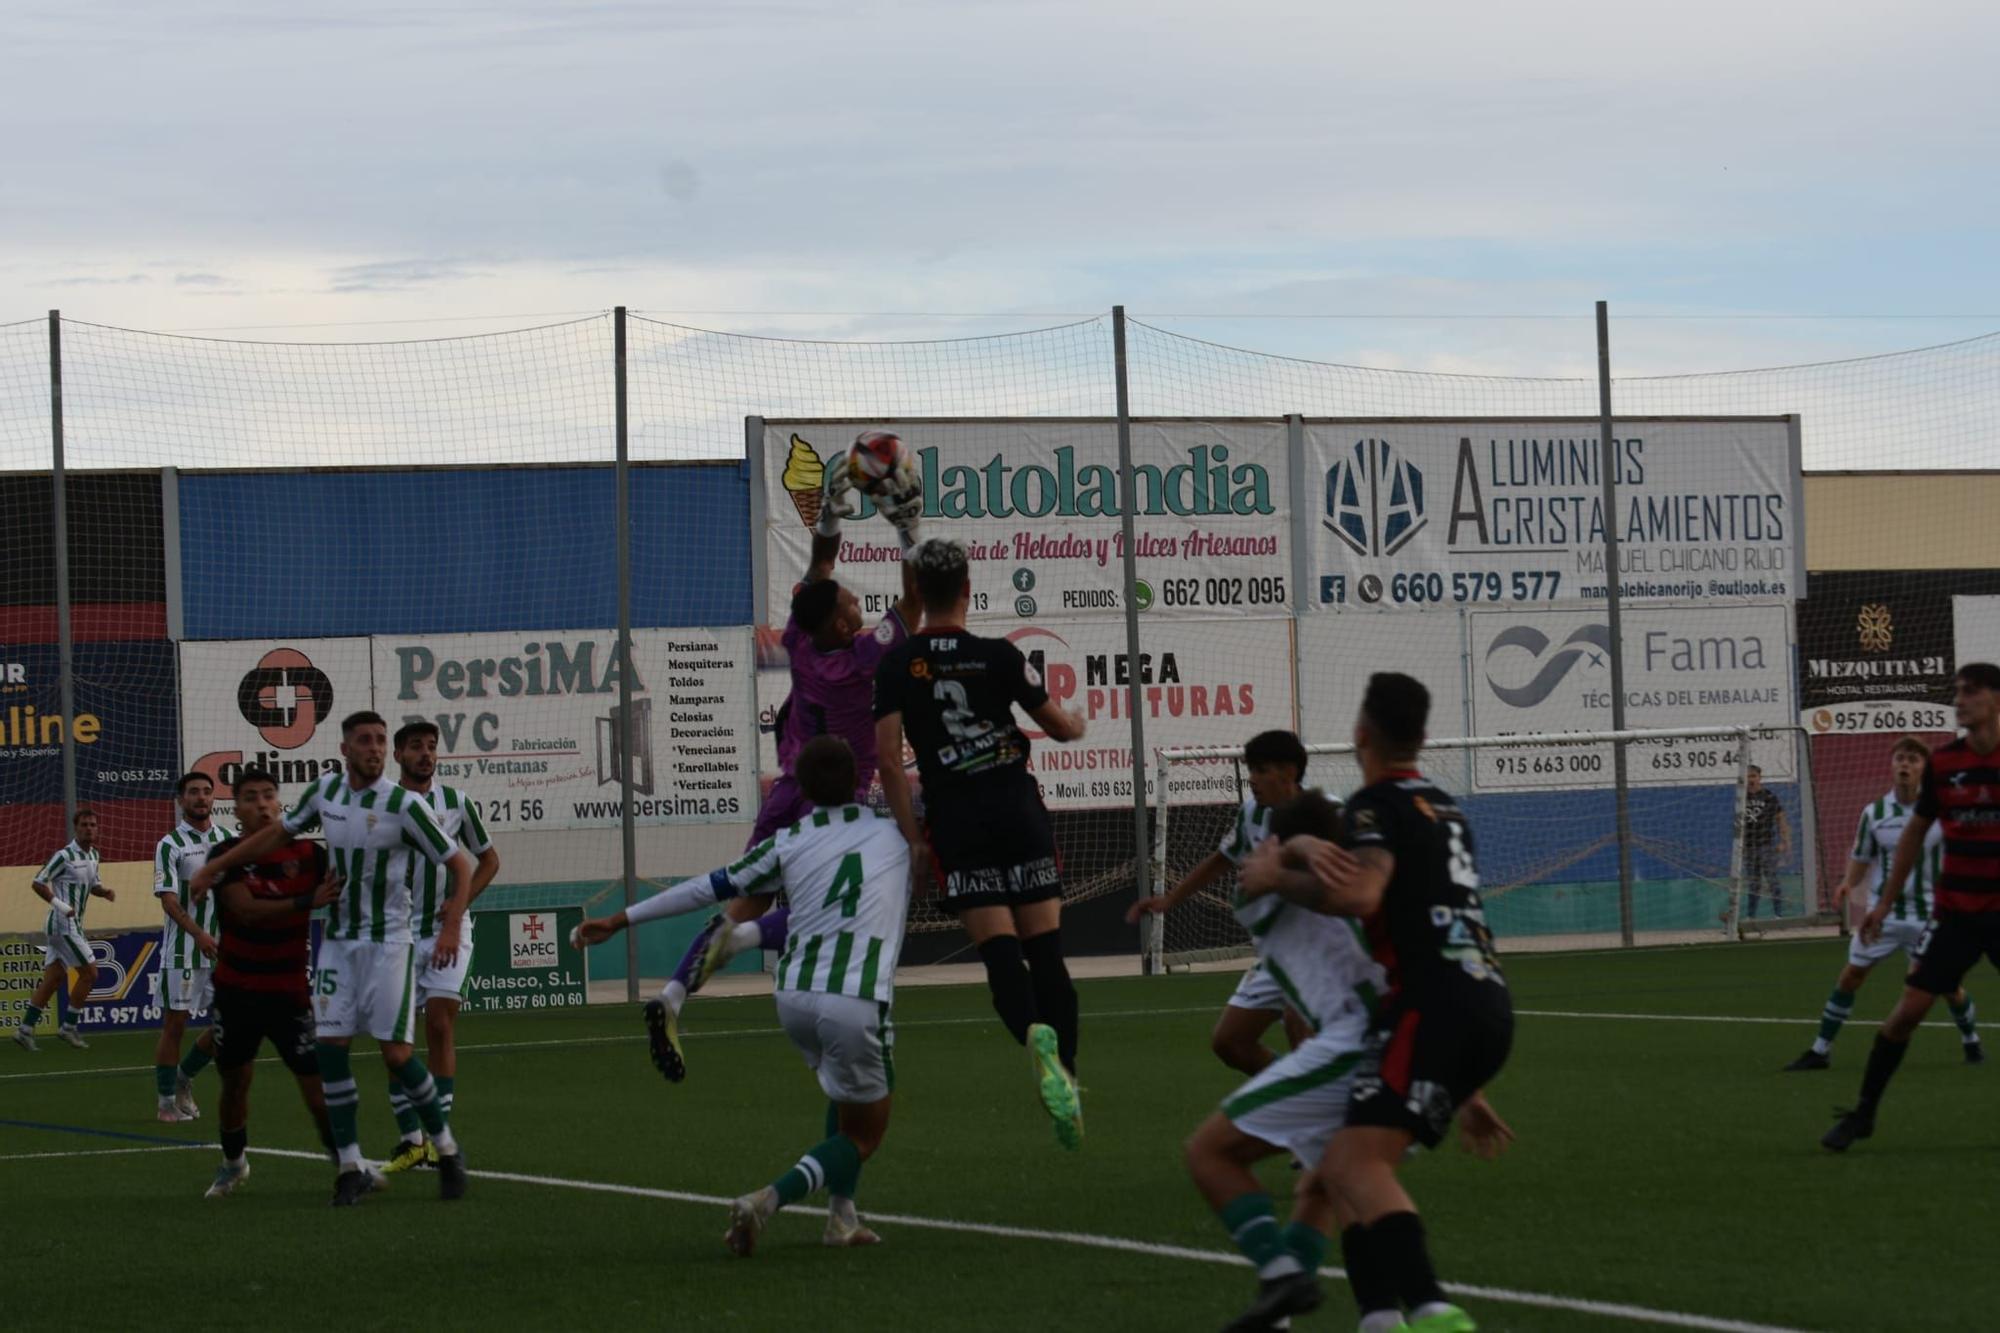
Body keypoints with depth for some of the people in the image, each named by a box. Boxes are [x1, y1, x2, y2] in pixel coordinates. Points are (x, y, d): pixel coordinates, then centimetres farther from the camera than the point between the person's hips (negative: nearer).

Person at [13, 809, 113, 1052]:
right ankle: (68, 1027, 2)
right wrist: (60, 904, -22)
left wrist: (104, 892, 3)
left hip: (73, 925, 9)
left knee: (53, 979, 8)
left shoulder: (93, 855, 11)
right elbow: (38, 883, -13)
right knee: (89, 973, -6)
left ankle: (25, 1029, 10)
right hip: (64, 924, -9)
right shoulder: (65, 855, -14)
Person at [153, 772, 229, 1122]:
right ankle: (167, 1101, 8)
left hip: (222, 948, 5)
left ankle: (184, 1078, 24)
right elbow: (169, 900, -14)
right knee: (175, 1023, -1)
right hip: (182, 949, -5)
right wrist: (199, 934, -26)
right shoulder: (170, 846, -6)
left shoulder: (228, 839, 9)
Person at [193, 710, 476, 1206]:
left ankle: (447, 1152, 10)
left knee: (396, 1053, -9)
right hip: (337, 939, 5)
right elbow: (280, 831, 19)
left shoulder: (403, 805, -12)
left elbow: (459, 864, -8)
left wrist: (452, 926, -20)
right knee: (330, 1046, -3)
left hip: (388, 942, -5)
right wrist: (216, 866, 22)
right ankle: (351, 1167, 4)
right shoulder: (325, 791, 2)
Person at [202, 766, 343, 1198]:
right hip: (237, 991, 1)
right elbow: (247, 911, -23)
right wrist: (307, 902, -35)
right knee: (234, 1081, 14)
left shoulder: (308, 854, -6)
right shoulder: (226, 857, -9)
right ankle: (233, 1163, 35)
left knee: (317, 1082, -12)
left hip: (290, 991, -1)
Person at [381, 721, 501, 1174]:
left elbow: (488, 859, 13)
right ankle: (410, 1140, 10)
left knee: (440, 1023, -13)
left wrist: (461, 900, -3)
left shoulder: (456, 803, 3)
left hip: (447, 930, -1)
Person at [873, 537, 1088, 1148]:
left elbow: (887, 755, -6)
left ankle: (1037, 1034, -33)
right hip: (1022, 817, 0)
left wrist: (912, 836, -2)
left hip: (958, 828, 0)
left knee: (1001, 956, -4)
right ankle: (1066, 1076, -3)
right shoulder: (998, 656, 0)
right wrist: (1077, 723, 34)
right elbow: (1060, 726, 10)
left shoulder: (897, 667, 1)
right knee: (1047, 954, 4)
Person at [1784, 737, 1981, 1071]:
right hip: (1883, 912, 2)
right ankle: (1819, 1051, 8)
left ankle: (1971, 1041, 29)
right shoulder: (1874, 813, 0)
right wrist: (1848, 883, -9)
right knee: (1850, 976, 0)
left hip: (1927, 914, -2)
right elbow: (1861, 858, 10)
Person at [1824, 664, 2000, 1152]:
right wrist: (1886, 901, 11)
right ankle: (1863, 1112, 8)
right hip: (1954, 910, 2)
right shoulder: (1943, 762, -1)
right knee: (1908, 1008, -4)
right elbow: (1916, 831, 11)